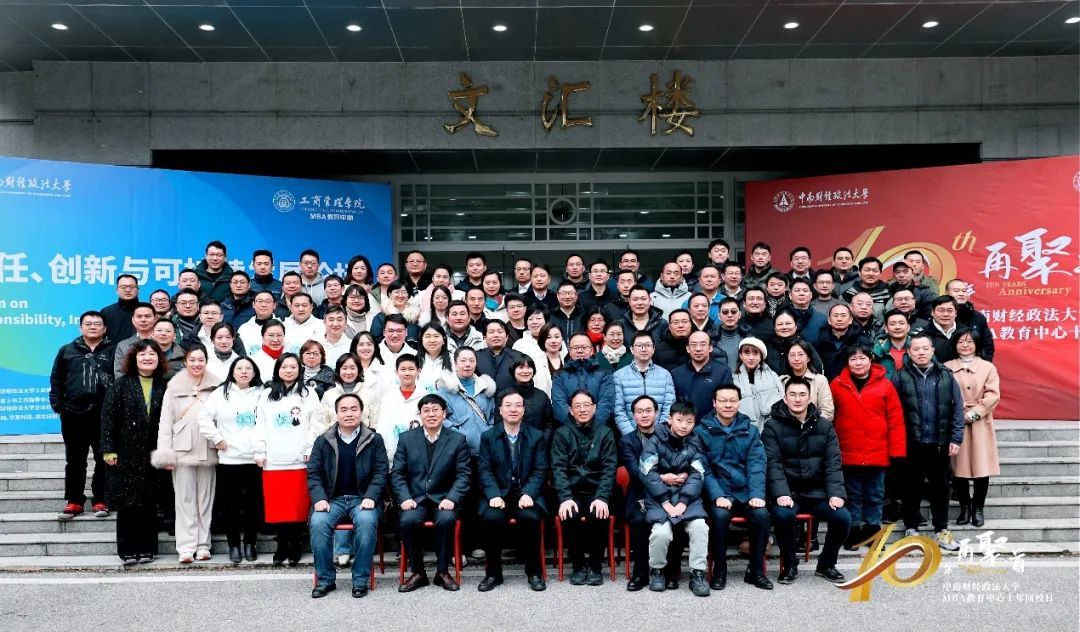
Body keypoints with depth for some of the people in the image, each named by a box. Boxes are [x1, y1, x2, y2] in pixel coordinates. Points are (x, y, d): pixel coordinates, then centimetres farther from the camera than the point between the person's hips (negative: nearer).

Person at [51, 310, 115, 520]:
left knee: (104, 459, 3)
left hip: (105, 414, -2)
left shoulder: (113, 351, 4)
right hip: (74, 414, 2)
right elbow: (56, 379, 11)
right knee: (74, 460, 8)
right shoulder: (67, 351, 11)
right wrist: (57, 405, 2)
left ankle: (100, 501, 12)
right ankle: (74, 501, 17)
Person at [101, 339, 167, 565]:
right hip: (126, 454, -1)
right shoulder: (121, 385, 1)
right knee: (127, 504, 2)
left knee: (149, 504, 6)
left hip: (152, 455, 2)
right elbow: (108, 417, -3)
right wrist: (108, 449, -9)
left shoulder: (164, 387, 5)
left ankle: (147, 549, 15)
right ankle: (127, 551, 11)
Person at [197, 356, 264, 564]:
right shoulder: (221, 393, 4)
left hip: (255, 459, 1)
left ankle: (250, 543, 21)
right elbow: (204, 417, 0)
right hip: (229, 459, 0)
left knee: (254, 503, 7)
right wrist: (217, 439, -4)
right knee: (230, 504, 5)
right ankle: (233, 544, 17)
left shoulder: (262, 394, 6)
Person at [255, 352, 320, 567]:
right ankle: (281, 547, 16)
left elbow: (315, 425, 2)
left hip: (300, 460, -2)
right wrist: (260, 453, 3)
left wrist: (311, 450, -7)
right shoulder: (267, 395, 13)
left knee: (299, 505, -1)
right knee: (276, 506, 3)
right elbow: (260, 426, 10)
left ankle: (295, 547, 11)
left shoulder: (308, 394, 7)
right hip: (273, 461, 2)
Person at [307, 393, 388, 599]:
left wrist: (370, 497, -13)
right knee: (318, 522, -29)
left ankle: (360, 580, -19)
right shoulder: (323, 441, 12)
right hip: (332, 499, 2)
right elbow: (314, 473, 7)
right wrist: (319, 499, -9)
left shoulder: (374, 440, 8)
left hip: (362, 499, -1)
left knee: (366, 521, -33)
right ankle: (325, 579, -12)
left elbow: (381, 472, 3)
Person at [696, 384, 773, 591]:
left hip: (746, 492, 2)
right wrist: (717, 496, -17)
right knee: (720, 515, -32)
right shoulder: (701, 431, 3)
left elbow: (756, 466, 2)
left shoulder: (750, 431, 12)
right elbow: (703, 469, -4)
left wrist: (757, 494, -13)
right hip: (719, 493, -2)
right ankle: (719, 571, -11)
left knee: (761, 514, -26)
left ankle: (756, 571, -6)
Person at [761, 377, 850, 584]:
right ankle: (789, 565, -5)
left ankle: (826, 564, 8)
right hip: (788, 492, -3)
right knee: (783, 514, -33)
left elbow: (833, 463, 4)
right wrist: (781, 494, -24)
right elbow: (773, 463, -9)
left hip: (817, 491, 3)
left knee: (843, 517, -20)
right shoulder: (773, 426, 0)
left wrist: (836, 493, -11)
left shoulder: (824, 426, 10)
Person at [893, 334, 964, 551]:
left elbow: (957, 407, 2)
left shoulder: (946, 375, 3)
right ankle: (911, 529, 23)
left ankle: (941, 531, 22)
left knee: (940, 487, 11)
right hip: (911, 443, -1)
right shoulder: (901, 376, -2)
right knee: (912, 487, 11)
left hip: (939, 443, 1)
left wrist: (956, 438, -4)